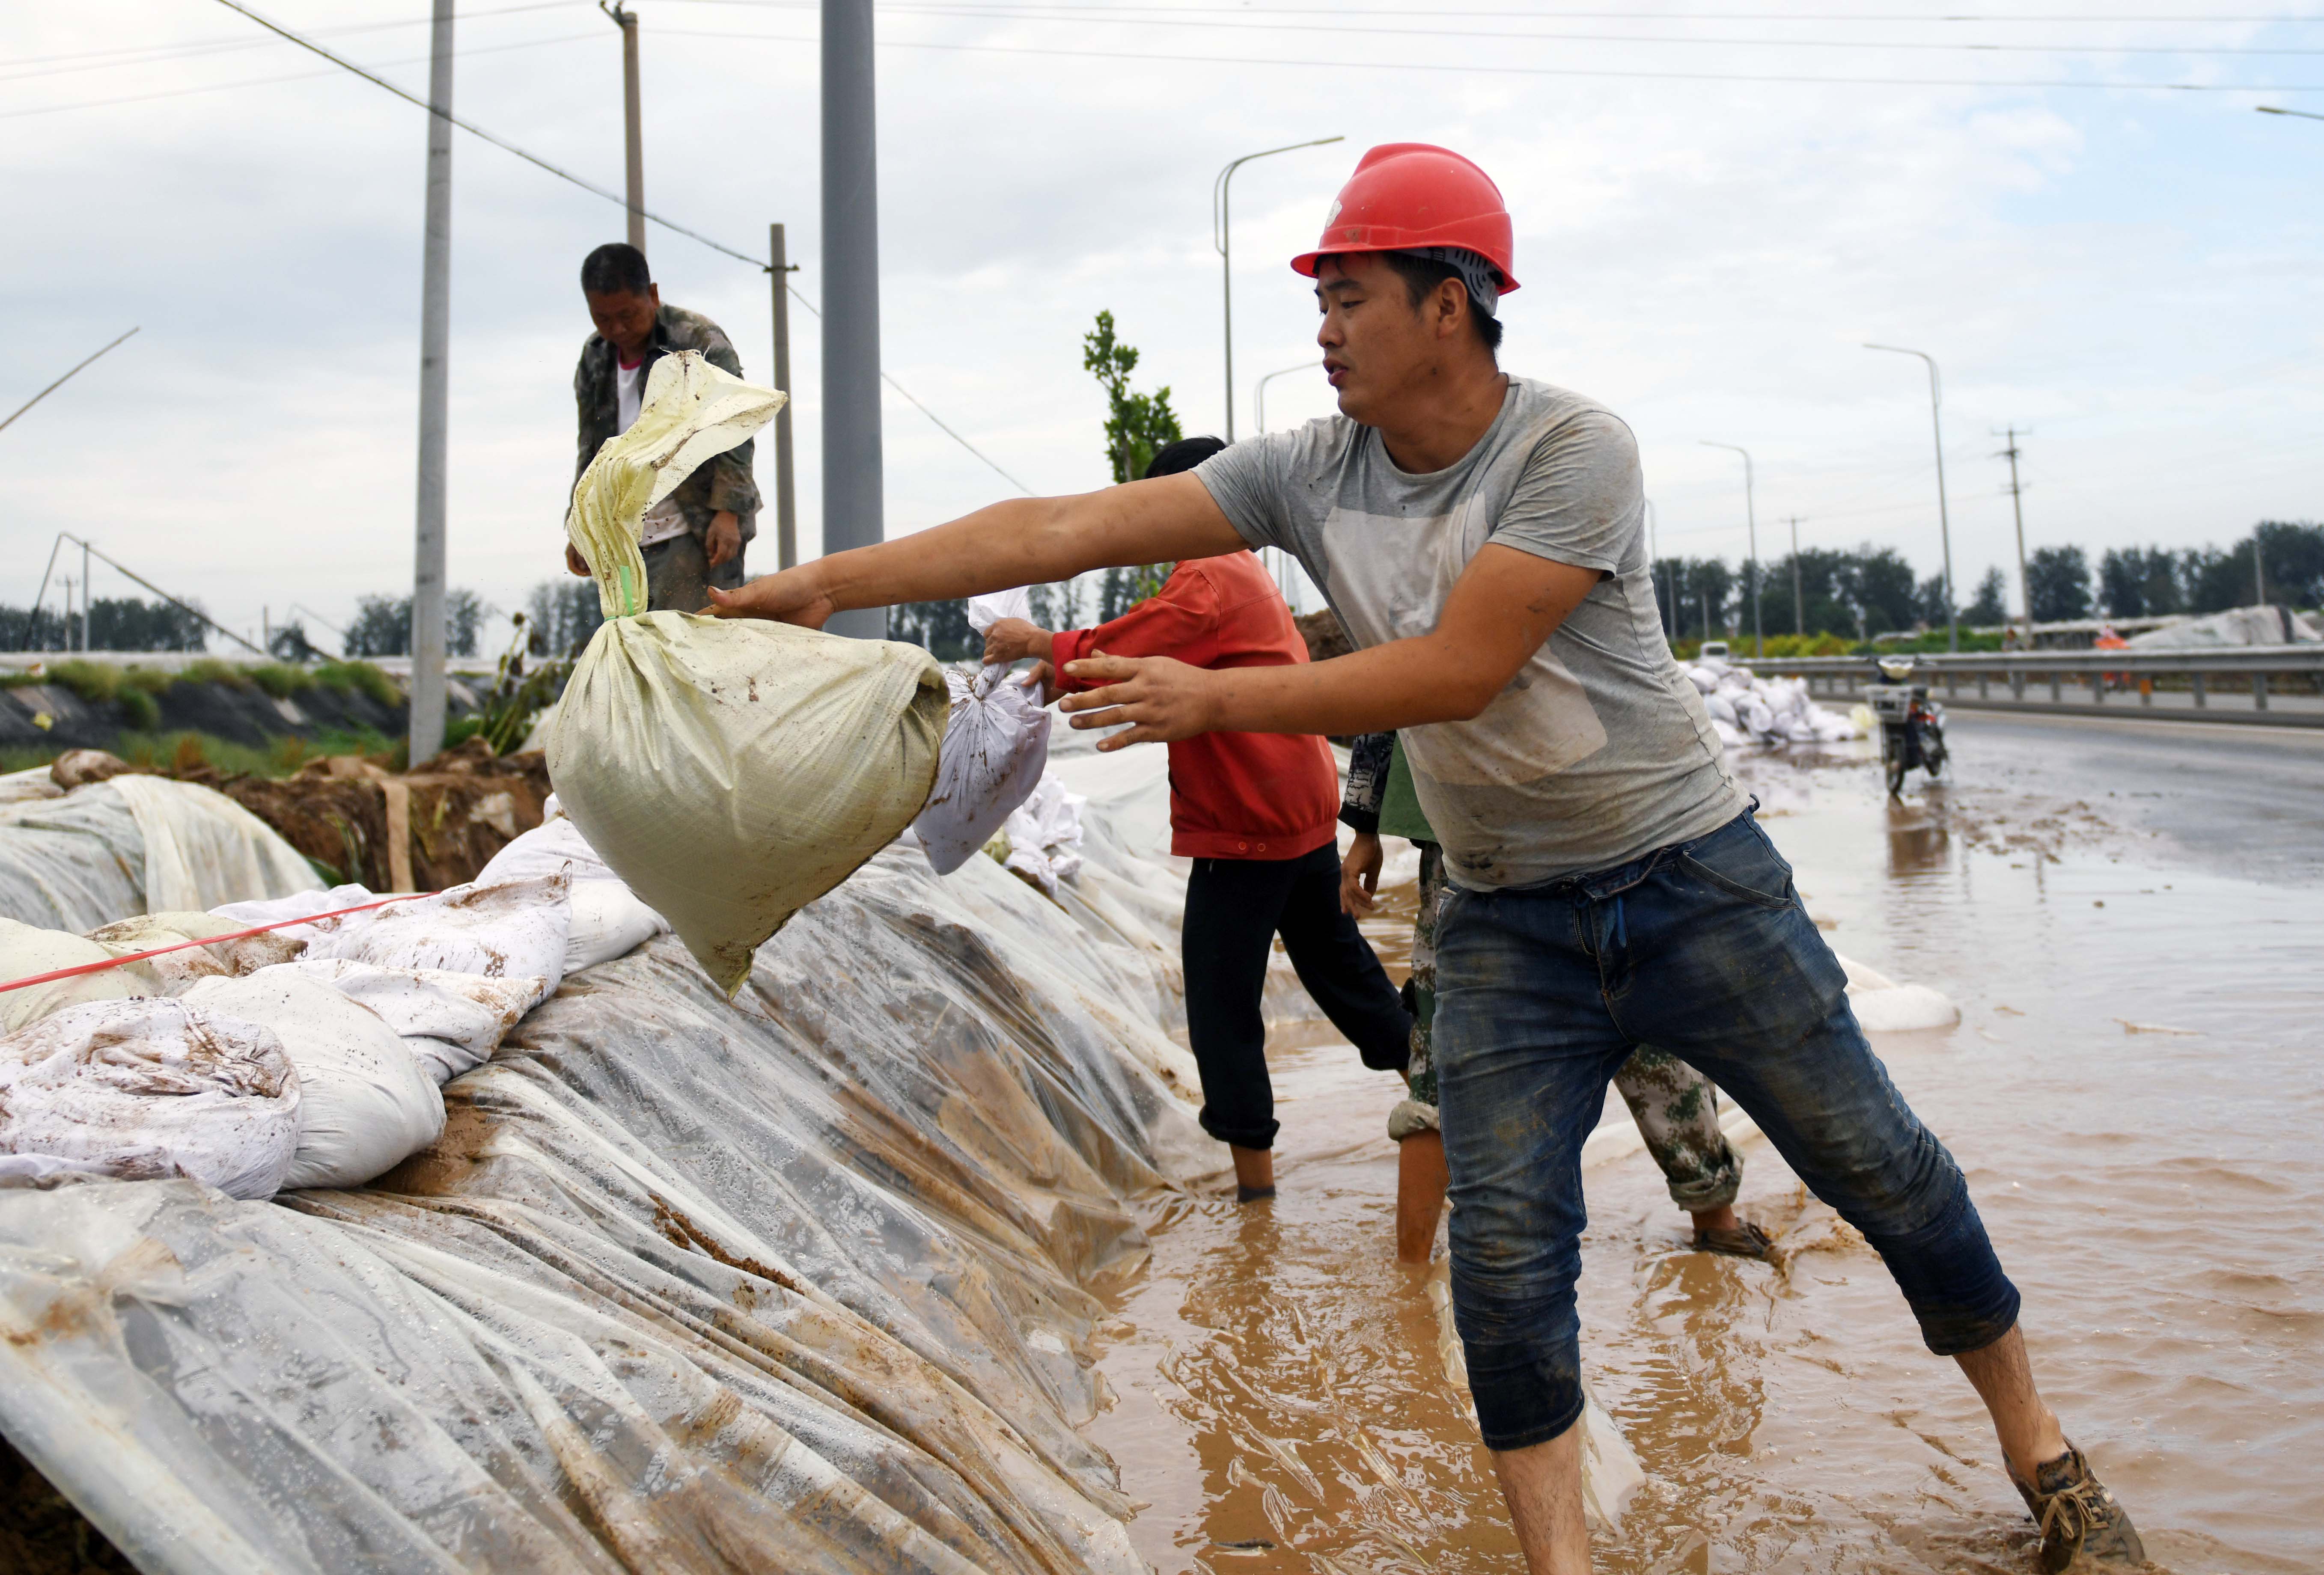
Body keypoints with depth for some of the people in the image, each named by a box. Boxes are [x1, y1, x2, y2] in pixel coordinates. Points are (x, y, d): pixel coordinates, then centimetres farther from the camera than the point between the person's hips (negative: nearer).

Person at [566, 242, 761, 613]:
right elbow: (592, 447, 20)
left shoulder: (700, 342, -6)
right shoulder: (594, 356, 12)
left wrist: (728, 513, -17)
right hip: (634, 537, 6)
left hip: (702, 528, -6)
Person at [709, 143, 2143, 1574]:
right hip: (1505, 921, 3)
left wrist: (1212, 700, -25)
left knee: (1878, 1169, 8)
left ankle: (2042, 1458, 30)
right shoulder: (1311, 472, -4)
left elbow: (1461, 670, -25)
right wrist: (825, 584, -12)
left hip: (1690, 877, -3)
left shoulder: (1575, 451, -18)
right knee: (1505, 1248, -5)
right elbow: (1067, 530, -8)